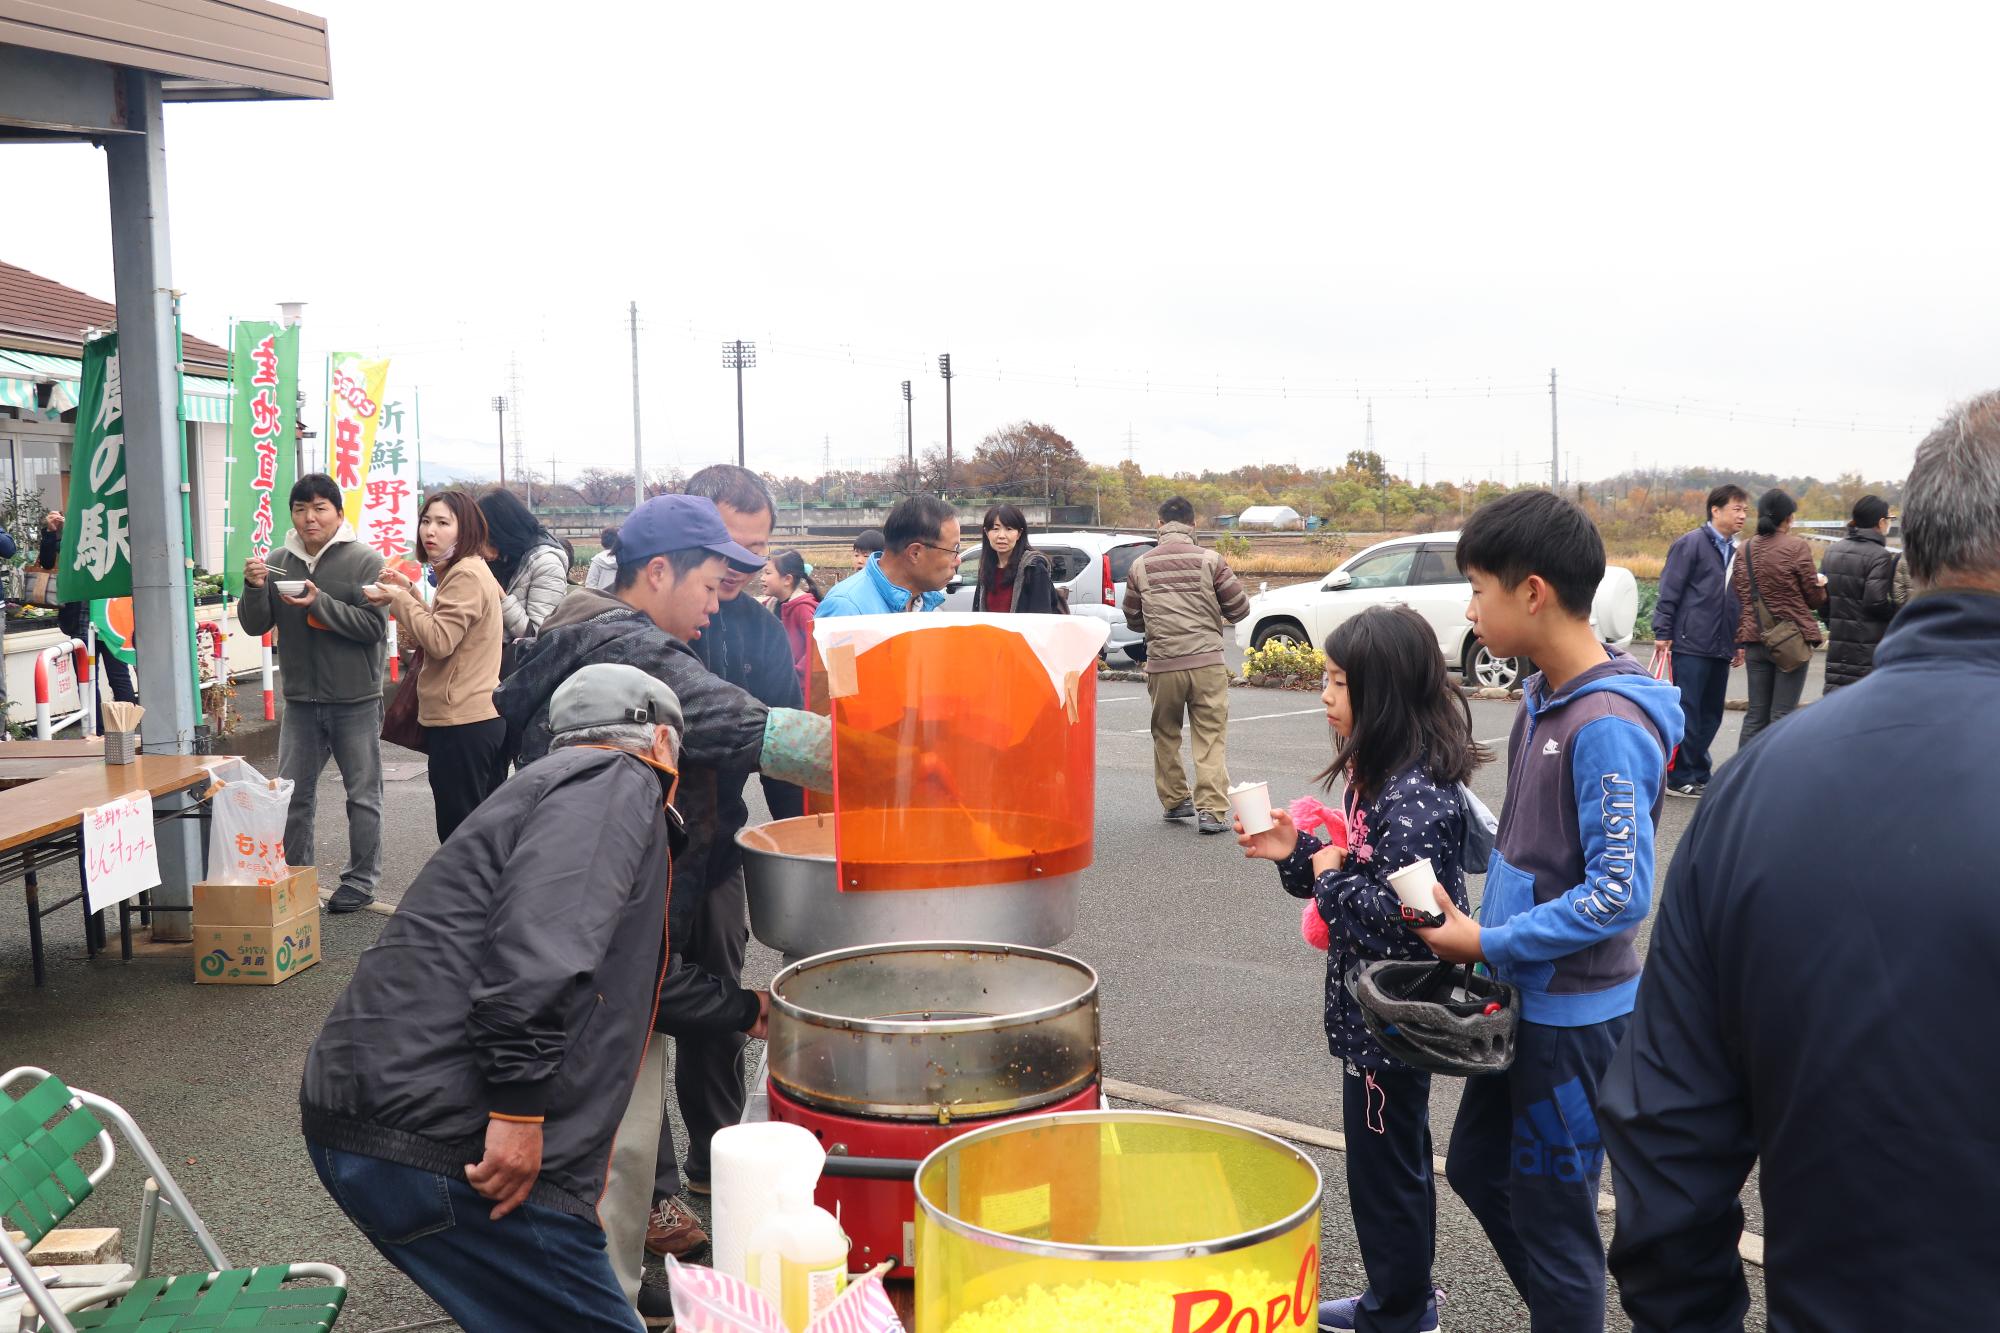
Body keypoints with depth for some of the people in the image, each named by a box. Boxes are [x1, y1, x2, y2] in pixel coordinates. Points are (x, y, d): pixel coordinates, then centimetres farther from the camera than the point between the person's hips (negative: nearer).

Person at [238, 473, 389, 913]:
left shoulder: (364, 561, -8)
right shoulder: (278, 562, 5)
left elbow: (375, 626, -15)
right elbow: (255, 625, 5)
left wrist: (320, 604, -23)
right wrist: (255, 589, -14)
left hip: (355, 700, -4)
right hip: (300, 700, 4)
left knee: (362, 795, 6)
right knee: (292, 795, 11)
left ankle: (361, 880, 17)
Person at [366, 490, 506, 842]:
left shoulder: (467, 575, -16)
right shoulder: (462, 571, 17)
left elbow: (439, 641, -22)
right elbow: (442, 629, 16)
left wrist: (399, 599, -12)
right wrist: (409, 592, 7)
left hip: (462, 723, -11)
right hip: (484, 717, 11)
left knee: (458, 830, -3)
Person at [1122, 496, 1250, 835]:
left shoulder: (1141, 566, 3)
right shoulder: (1210, 560, -3)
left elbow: (1133, 620, 12)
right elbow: (1240, 608, 1)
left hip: (1162, 664, 2)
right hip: (1207, 661, -2)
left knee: (1166, 736, 18)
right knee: (1210, 738, 2)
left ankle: (1175, 800, 24)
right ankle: (1210, 809, -5)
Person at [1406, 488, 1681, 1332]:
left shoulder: (1607, 725, -24)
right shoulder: (1541, 698, 4)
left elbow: (1620, 894, -26)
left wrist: (1489, 945, -18)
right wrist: (1474, 927, 6)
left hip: (1574, 1015, -9)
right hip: (1522, 1000, 9)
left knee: (1551, 1216, 7)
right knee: (1475, 1168, 23)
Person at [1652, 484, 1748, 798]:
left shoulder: (1735, 551, 16)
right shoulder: (1691, 544, -6)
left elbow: (1738, 601, 22)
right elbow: (1669, 592, -10)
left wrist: (1738, 642, 20)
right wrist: (1663, 633, -13)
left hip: (1720, 648, 7)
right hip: (1690, 645, -7)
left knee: (1710, 714, 10)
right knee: (1685, 713, -4)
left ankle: (1698, 774, 19)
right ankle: (1678, 778, 3)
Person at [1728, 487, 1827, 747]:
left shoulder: (1745, 548, 5)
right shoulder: (1796, 547, -9)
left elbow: (1737, 597, 7)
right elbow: (1814, 597, -4)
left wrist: (1741, 639, 12)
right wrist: (1822, 587, 18)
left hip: (1755, 639, 5)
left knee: (1756, 714, 11)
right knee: (1782, 715, -1)